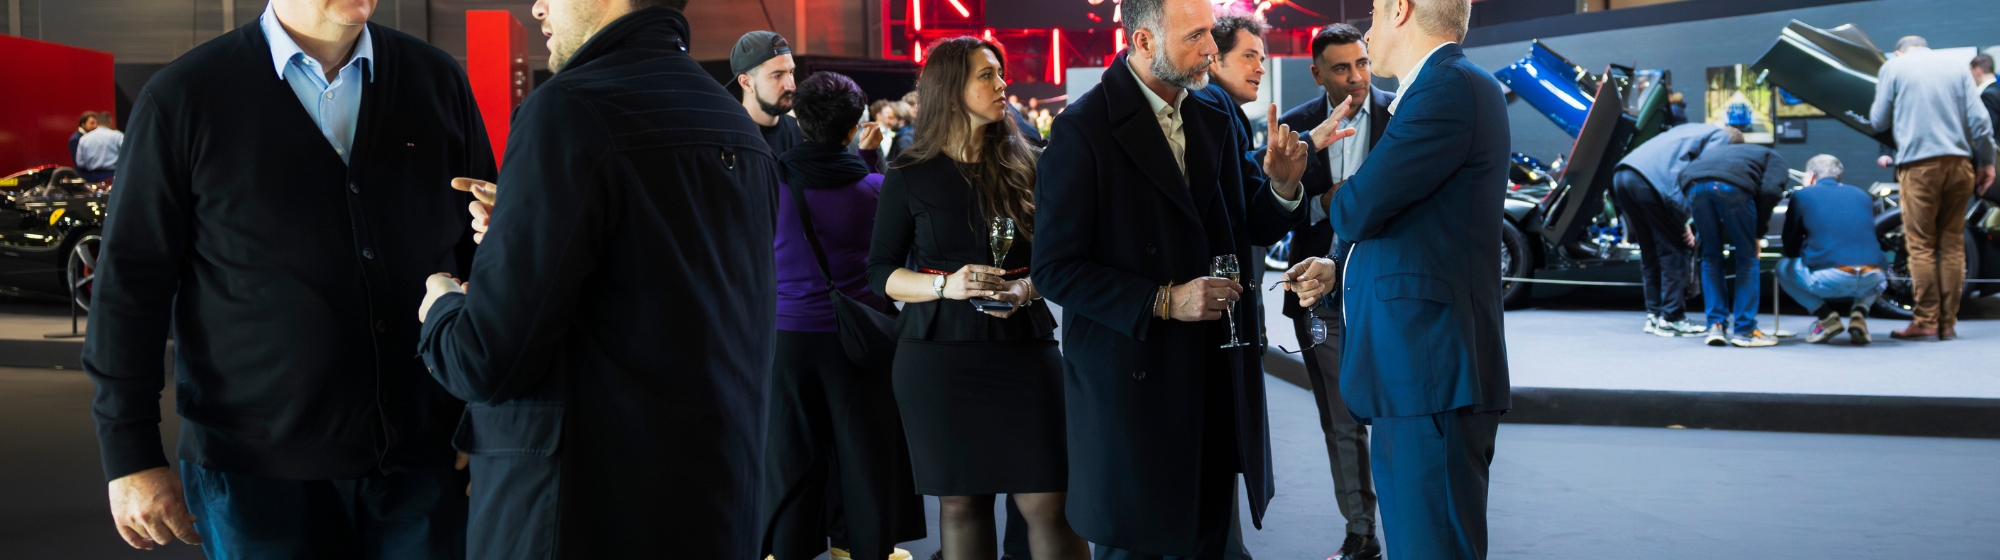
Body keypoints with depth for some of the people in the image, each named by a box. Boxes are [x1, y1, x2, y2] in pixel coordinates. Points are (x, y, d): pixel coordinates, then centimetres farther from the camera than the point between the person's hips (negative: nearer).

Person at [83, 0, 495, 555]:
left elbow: (484, 254, 8)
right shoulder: (183, 96, -2)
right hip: (256, 468, -2)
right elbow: (130, 284, 0)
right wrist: (130, 457, -2)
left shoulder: (438, 80, 5)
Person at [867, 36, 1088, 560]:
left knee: (1046, 501, -7)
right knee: (960, 499, 6)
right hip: (939, 352, 0)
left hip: (1022, 344, 1)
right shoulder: (909, 177, 4)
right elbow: (880, 271, 4)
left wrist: (1026, 289, -13)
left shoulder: (1025, 167, 7)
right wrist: (945, 285, -13)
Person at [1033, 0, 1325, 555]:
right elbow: (1055, 269, -15)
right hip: (1134, 378, -6)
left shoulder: (1217, 115, 6)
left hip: (1219, 375, 6)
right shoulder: (1082, 130, -14)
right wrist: (1163, 301, -23)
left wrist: (1282, 185, -12)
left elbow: (1252, 228, 10)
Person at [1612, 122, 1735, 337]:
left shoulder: (1694, 130, 37)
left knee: (1650, 253, 16)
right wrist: (1684, 220, -2)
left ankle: (1654, 315, 19)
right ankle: (1672, 318, 3)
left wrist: (1681, 220, 18)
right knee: (1674, 252, 1)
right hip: (1650, 181, -8)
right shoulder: (1721, 136, 14)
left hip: (1622, 176, 8)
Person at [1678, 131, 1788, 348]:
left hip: (1694, 184, 4)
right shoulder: (1773, 157, 31)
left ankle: (1715, 326, 18)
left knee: (1711, 257, 21)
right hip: (1733, 185, -3)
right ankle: (1744, 330, 15)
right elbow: (1770, 191, 8)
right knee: (1746, 258, 15)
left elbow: (1683, 175, 26)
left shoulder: (1713, 151, 43)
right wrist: (1758, 233, 16)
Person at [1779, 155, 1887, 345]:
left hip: (1830, 280, -4)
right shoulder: (1862, 195, 22)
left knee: (1783, 267, 25)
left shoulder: (1802, 195, 11)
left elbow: (1790, 248, 13)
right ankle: (1859, 312, 10)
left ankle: (1827, 316, 6)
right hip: (1871, 279, 4)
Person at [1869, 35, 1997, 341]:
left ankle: (1927, 323, -4)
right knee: (1952, 243, 7)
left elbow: (1879, 121, 6)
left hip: (1919, 164, -4)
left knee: (1921, 245, -1)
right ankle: (1948, 323, 8)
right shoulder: (1955, 64, 12)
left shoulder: (1893, 67, 4)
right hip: (1959, 163, 4)